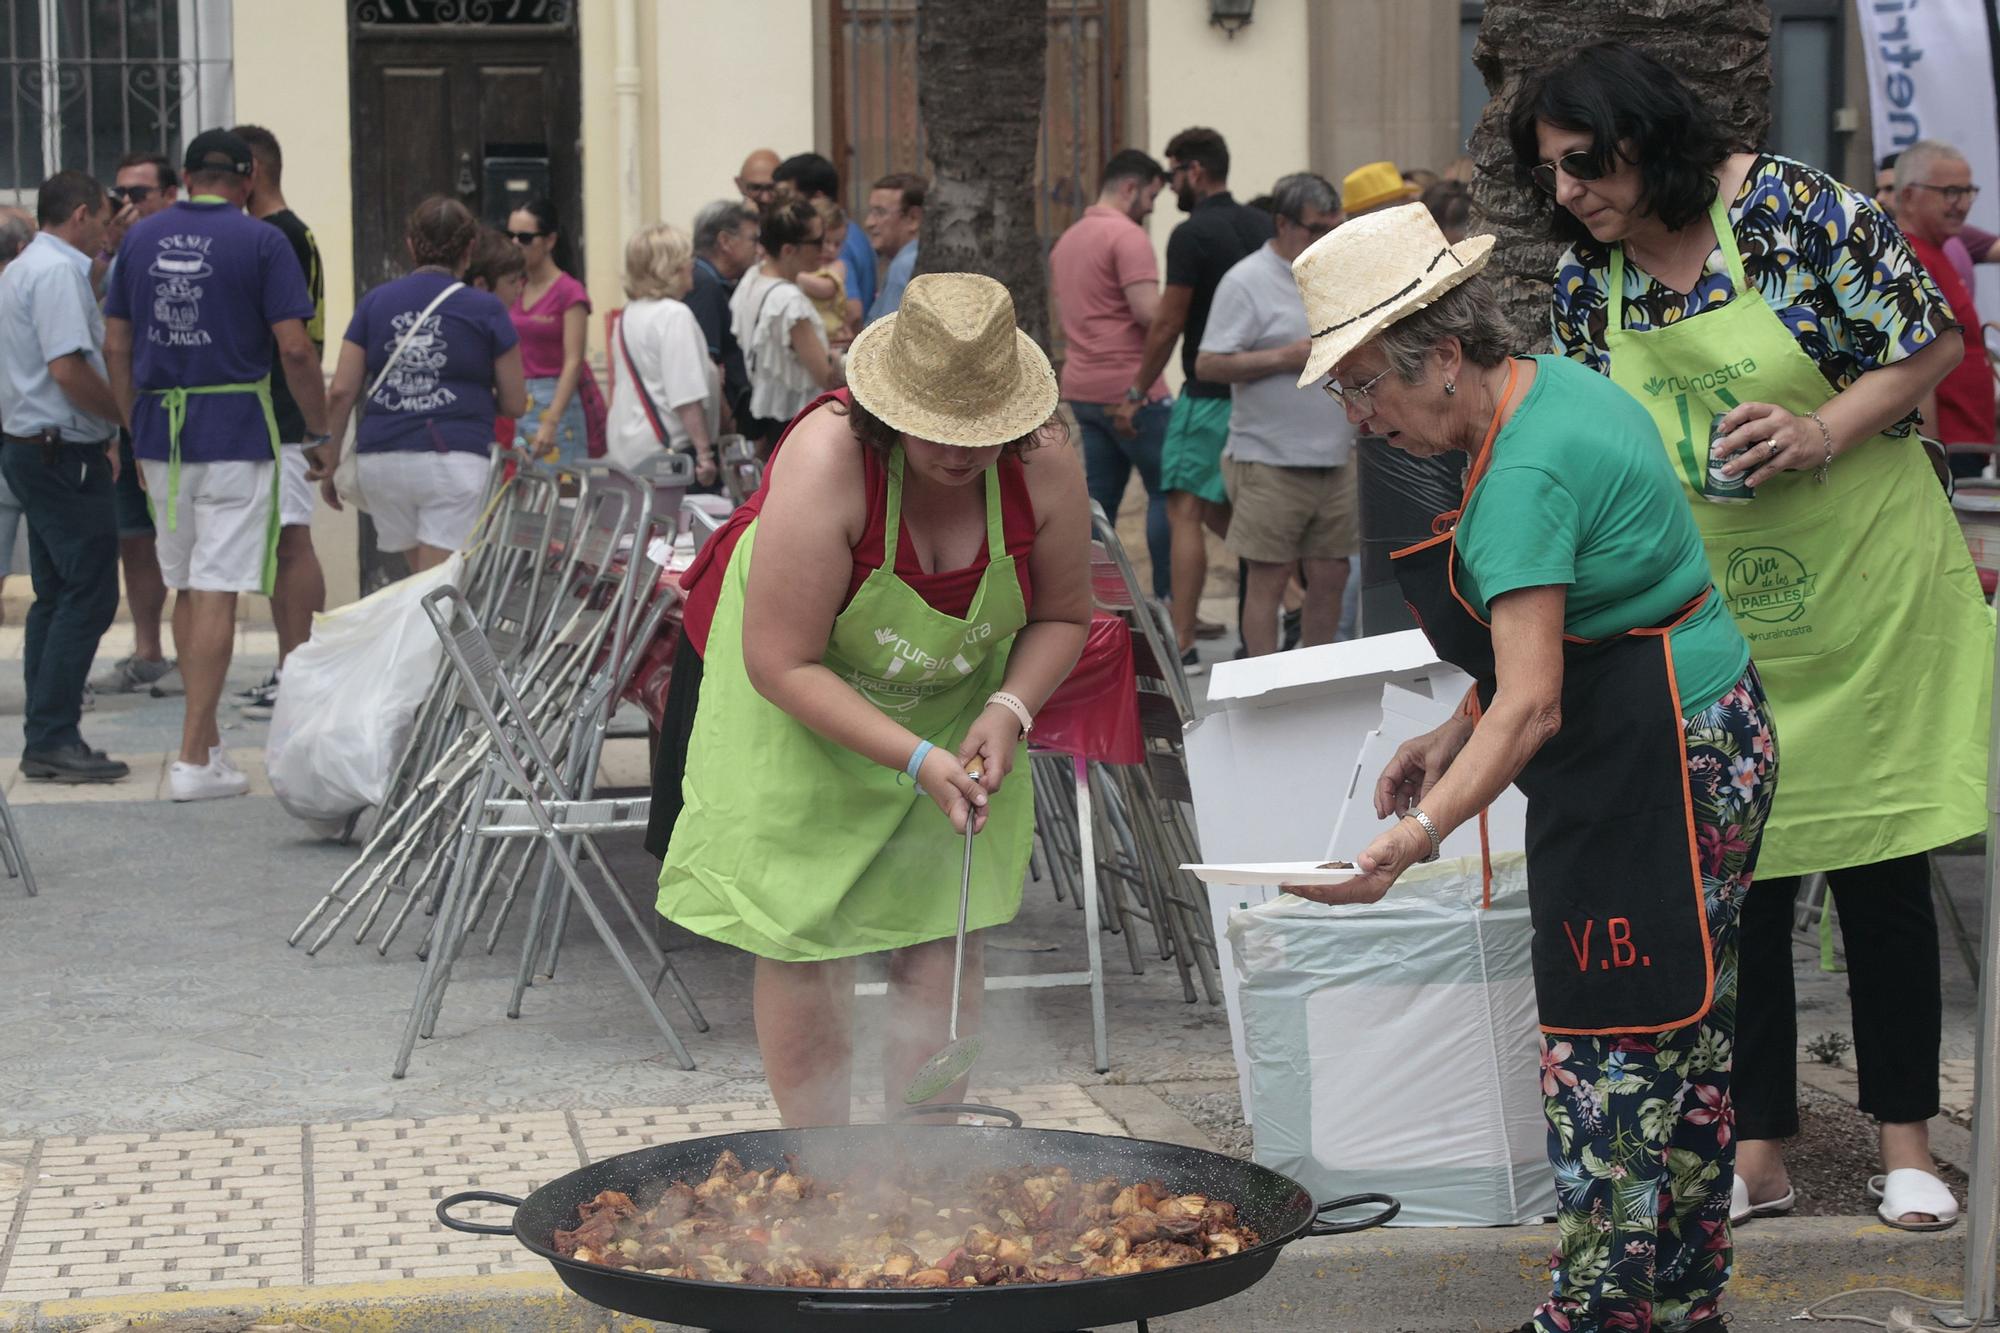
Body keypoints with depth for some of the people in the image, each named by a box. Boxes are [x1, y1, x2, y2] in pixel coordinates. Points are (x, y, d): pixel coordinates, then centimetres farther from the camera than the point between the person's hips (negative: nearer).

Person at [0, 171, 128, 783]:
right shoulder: (60, 272, -14)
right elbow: (68, 368, -24)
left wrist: (104, 434, 19)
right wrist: (128, 416, -11)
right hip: (64, 453, -11)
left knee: (56, 595, 13)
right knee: (89, 595, -9)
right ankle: (54, 739, -10)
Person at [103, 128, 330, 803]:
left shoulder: (142, 237, 7)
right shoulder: (259, 241, -6)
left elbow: (116, 347, 8)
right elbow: (294, 348, -11)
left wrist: (138, 432, 16)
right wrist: (320, 434, -1)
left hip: (160, 431, 5)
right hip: (235, 433, -5)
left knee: (187, 586, 17)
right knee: (217, 592, -5)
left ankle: (206, 737, 27)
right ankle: (194, 759, -8)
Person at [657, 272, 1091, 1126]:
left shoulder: (1044, 466, -20)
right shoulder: (826, 460, -33)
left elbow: (1062, 614, -1)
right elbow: (782, 664, -29)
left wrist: (1009, 711, -19)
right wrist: (915, 760, -33)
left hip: (957, 706, 4)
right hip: (803, 712, -3)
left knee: (946, 943, 0)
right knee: (803, 944, -5)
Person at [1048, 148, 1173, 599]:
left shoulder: (1067, 240, 17)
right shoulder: (1127, 235, -12)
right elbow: (1148, 312, -21)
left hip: (1081, 388, 9)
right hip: (1130, 387, -8)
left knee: (1098, 500, 9)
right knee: (1167, 493, -1)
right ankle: (1167, 603, -4)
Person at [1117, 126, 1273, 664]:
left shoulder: (1192, 235, -13)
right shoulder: (1263, 226, 10)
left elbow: (1168, 323, -12)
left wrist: (1137, 391, -3)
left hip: (1208, 392, -8)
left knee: (1185, 510, -6)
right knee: (1220, 510, 17)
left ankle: (1181, 639, -10)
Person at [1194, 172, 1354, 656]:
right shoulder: (1246, 282, -8)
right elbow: (1208, 365, -14)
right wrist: (1287, 358, -19)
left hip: (1336, 459, 7)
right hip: (1271, 464, -7)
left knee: (1330, 578, 8)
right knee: (1268, 580, -2)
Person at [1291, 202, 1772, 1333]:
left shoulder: (1527, 473, -23)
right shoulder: (1555, 389, 8)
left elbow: (1531, 703, -29)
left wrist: (1417, 836, -36)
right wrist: (1453, 739, 14)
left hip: (1658, 764, -11)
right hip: (1702, 741, 11)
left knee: (1617, 1048, -6)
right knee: (1676, 1035, 16)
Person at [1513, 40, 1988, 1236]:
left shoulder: (1792, 207, -12)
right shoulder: (1587, 281, 2)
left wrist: (1822, 431, -20)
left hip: (1867, 593, -4)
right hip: (1717, 621, 4)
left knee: (1882, 866, 2)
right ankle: (1757, 1151, 12)